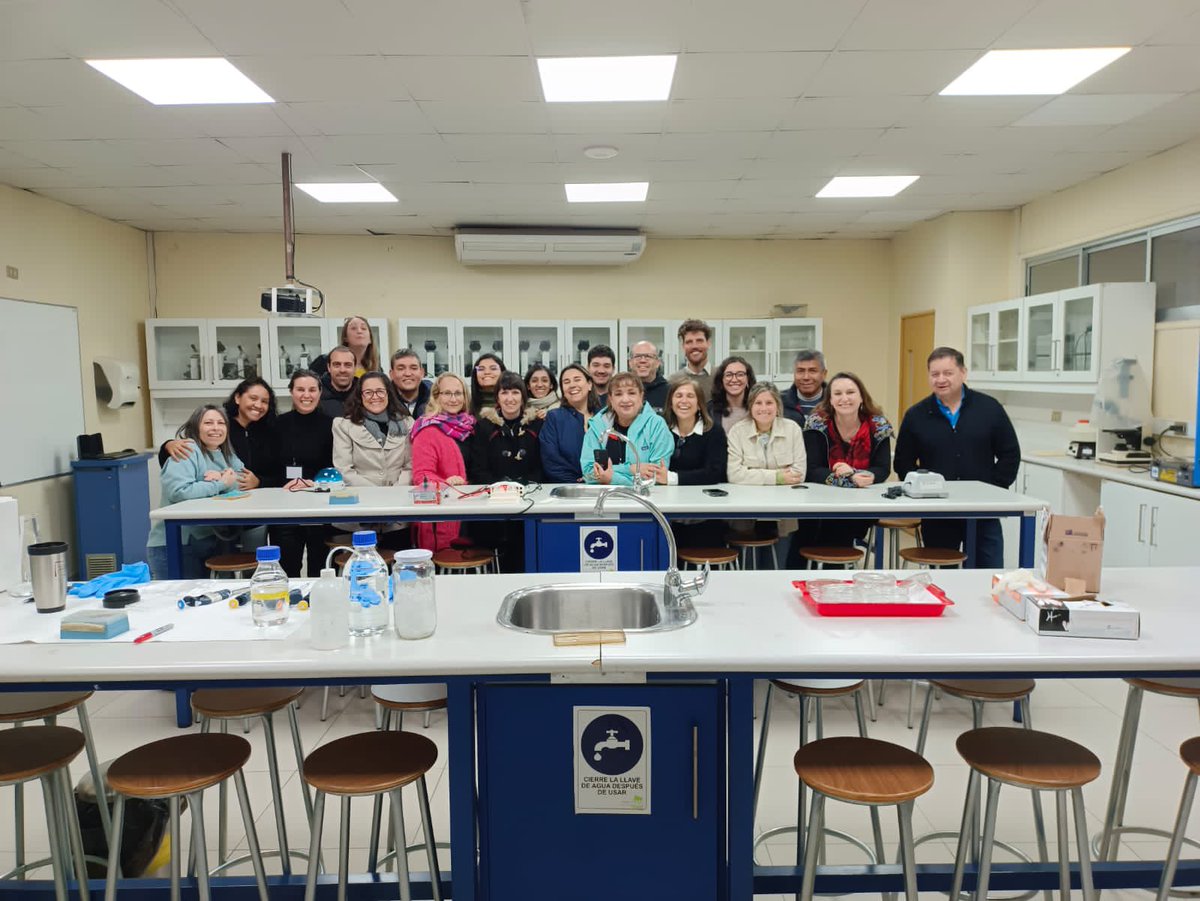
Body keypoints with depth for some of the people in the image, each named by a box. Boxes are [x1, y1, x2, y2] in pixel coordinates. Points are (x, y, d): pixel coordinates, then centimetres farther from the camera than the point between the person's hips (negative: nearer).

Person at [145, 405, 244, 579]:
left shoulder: (227, 453, 11)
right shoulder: (188, 451, -13)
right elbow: (178, 491, -28)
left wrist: (221, 477, -17)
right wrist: (221, 484, -18)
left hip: (212, 542, 7)